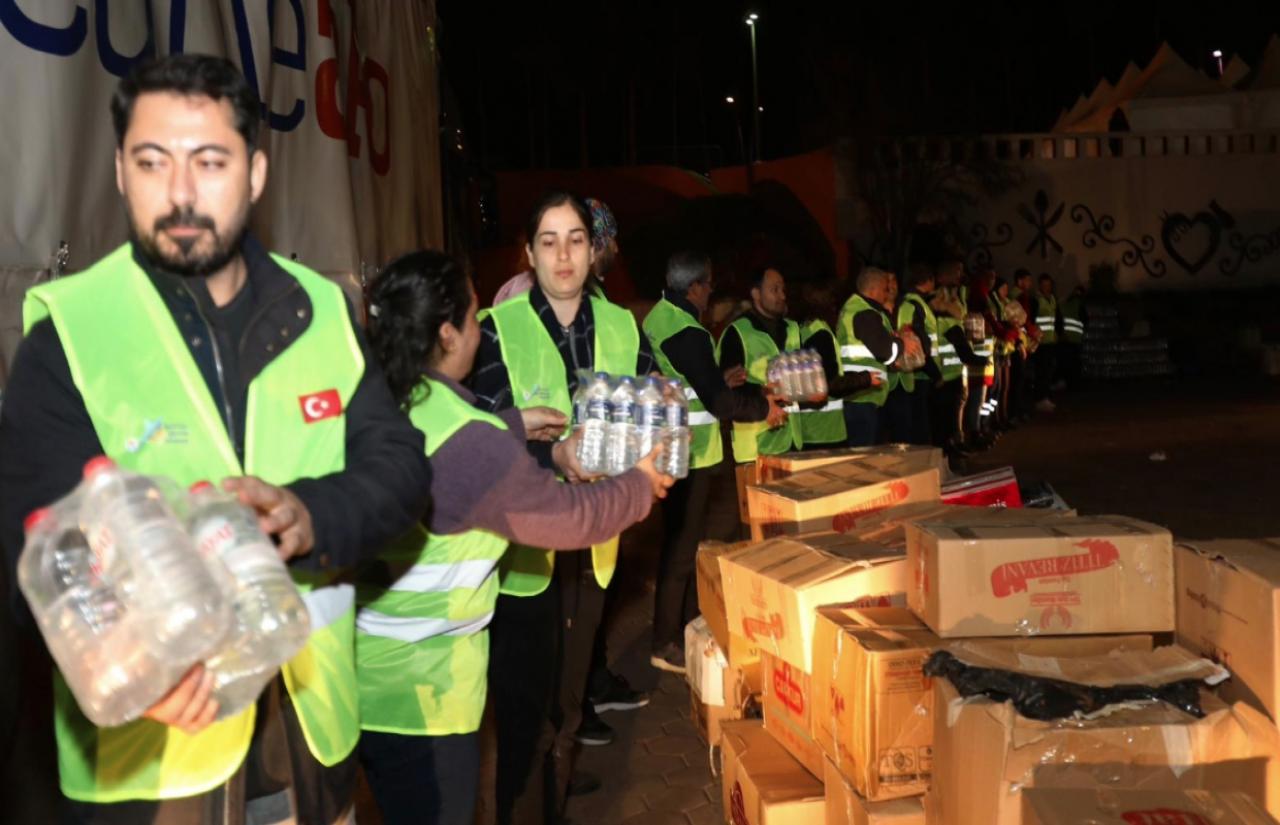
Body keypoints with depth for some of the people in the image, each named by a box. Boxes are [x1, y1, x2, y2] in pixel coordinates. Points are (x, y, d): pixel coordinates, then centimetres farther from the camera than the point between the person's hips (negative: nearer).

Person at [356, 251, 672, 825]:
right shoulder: (466, 441, -26)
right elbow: (569, 516, -13)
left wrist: (514, 425, 23)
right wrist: (640, 485, 5)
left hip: (362, 668, 8)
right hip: (418, 689, -8)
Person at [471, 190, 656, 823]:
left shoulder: (623, 327, 5)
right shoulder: (498, 329, -8)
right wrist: (552, 455, -32)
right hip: (522, 540, -4)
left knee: (569, 692, 20)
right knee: (524, 703, 1)